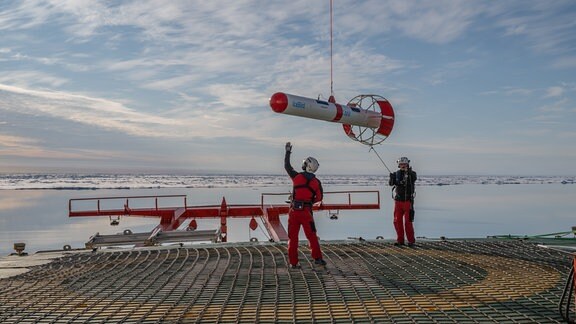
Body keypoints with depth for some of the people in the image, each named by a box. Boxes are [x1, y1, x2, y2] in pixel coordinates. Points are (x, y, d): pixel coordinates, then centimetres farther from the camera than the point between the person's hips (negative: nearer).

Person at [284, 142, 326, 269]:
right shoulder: (316, 182, 2)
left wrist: (288, 151, 20)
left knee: (292, 237, 6)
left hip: (294, 211, 0)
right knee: (312, 236, 10)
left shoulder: (297, 176, -3)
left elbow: (287, 166, 11)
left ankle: (293, 262, 7)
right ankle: (317, 258, 8)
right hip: (306, 212, 1)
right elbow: (319, 198, 6)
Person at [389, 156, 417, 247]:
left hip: (408, 201, -3)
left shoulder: (412, 173, -5)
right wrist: (391, 178, -34)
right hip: (398, 201, 4)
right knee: (397, 222, 4)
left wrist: (409, 173, -47)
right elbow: (391, 183, -12)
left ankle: (411, 241, 5)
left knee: (408, 222, -6)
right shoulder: (396, 174, 3)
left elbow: (414, 178, -28)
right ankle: (400, 240, 14)